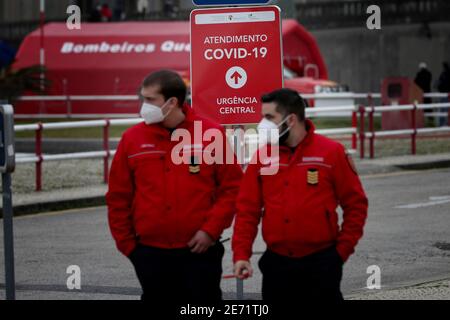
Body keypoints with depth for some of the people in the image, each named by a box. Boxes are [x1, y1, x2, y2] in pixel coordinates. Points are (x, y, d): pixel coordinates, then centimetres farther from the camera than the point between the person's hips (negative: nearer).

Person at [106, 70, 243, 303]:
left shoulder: (211, 133, -3)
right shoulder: (132, 139, 2)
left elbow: (231, 187, -1)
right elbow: (118, 198, 7)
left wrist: (210, 230, -9)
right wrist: (127, 244, 5)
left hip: (199, 251, -2)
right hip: (150, 254, 2)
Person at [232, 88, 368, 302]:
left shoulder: (331, 152, -4)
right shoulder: (262, 156, 5)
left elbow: (356, 205, 1)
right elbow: (247, 210, 5)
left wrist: (343, 250, -3)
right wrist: (241, 254, -5)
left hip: (321, 263, -3)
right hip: (276, 264, 3)